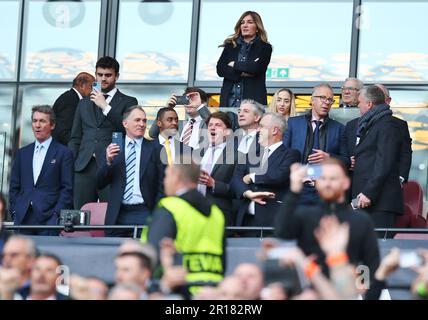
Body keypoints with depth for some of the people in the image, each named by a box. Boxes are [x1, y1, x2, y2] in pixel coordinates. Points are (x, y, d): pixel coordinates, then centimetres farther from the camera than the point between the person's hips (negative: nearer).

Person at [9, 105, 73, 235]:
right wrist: (14, 210, 5)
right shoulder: (22, 153, 17)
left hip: (48, 218, -4)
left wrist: (57, 213, -9)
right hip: (23, 218, 4)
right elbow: (14, 187, 17)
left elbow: (67, 188, 0)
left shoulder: (64, 153, 4)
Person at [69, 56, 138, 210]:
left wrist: (105, 106, -8)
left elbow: (127, 128, -8)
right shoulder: (84, 104, 22)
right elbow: (75, 138, 19)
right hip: (84, 168, 4)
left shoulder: (128, 102, 9)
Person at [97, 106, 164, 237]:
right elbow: (100, 184, 7)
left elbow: (161, 186, 5)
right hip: (117, 216, 2)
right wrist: (108, 161, -9)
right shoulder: (113, 149, 10)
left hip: (144, 213, -2)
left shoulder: (154, 149, 6)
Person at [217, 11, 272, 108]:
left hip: (252, 98, -3)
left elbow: (256, 68, -8)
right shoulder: (230, 46, 16)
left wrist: (235, 64, 3)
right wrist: (241, 74, -7)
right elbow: (220, 69, 5)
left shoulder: (265, 48, 7)